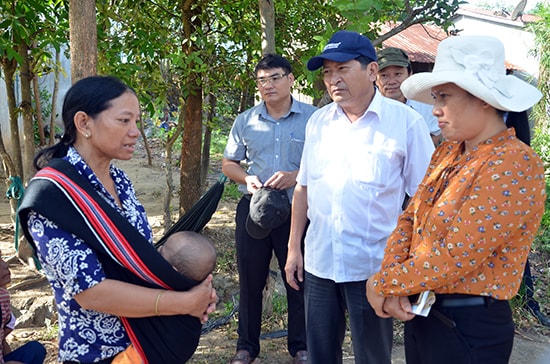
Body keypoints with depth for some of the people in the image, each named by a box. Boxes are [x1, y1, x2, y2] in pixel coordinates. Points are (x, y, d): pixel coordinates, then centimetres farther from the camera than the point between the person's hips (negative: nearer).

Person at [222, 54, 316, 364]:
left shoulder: (313, 117, -4)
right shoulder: (245, 121, 7)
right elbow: (229, 163, 14)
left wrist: (297, 176, -20)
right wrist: (246, 178, -6)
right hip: (253, 208, 3)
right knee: (250, 279, 12)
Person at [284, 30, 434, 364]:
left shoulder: (406, 122, -10)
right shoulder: (318, 121, 5)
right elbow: (304, 187, 10)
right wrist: (294, 247, 9)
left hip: (373, 266, -4)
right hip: (318, 261, 4)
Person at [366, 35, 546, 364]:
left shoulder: (514, 164, -20)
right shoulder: (449, 152, 5)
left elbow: (455, 258, -24)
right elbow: (409, 220, 4)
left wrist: (382, 285, -14)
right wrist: (393, 285, -12)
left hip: (470, 327, -7)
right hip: (419, 310, 7)